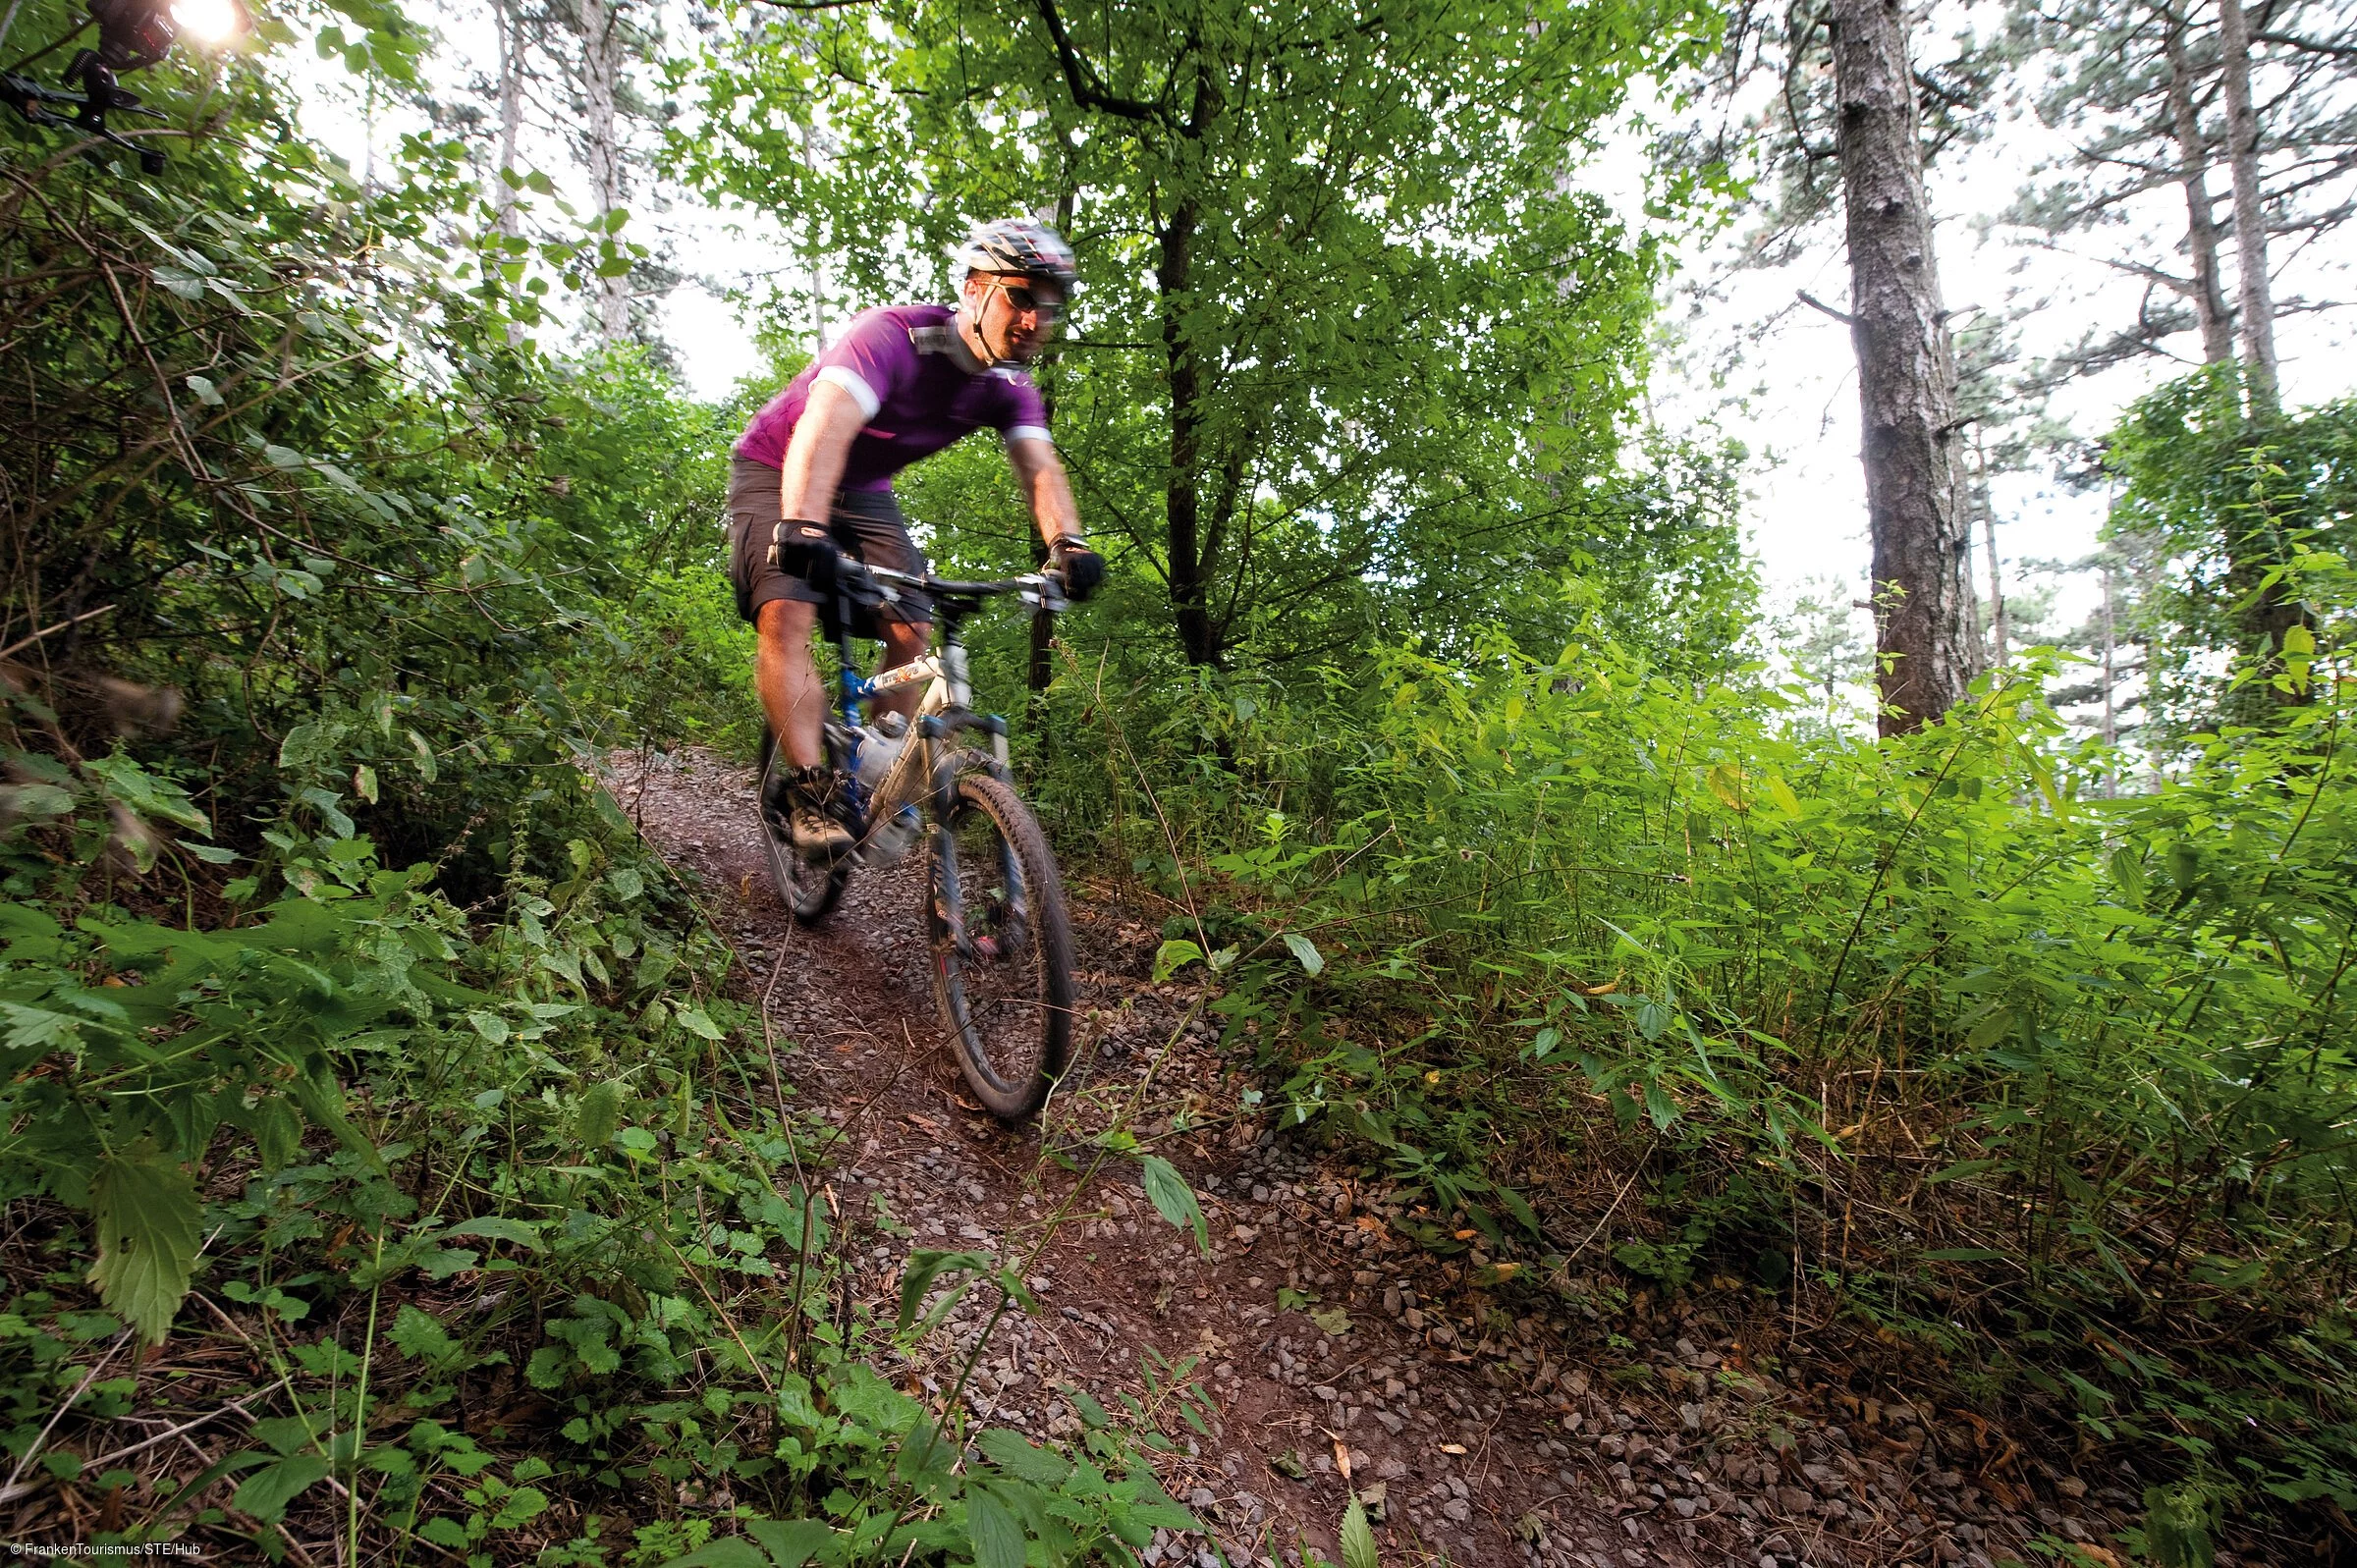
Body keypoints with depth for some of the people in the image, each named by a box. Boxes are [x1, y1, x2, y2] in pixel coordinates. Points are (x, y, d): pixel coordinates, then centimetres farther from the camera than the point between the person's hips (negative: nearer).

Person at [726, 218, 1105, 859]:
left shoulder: (1008, 387, -10)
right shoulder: (894, 335, -31)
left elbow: (1040, 467, -23)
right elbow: (825, 428, -45)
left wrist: (1067, 543, -44)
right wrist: (802, 528, -61)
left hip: (864, 489, 6)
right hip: (779, 473, -6)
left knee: (914, 631, -8)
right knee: (786, 612, -26)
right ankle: (806, 786, -25)